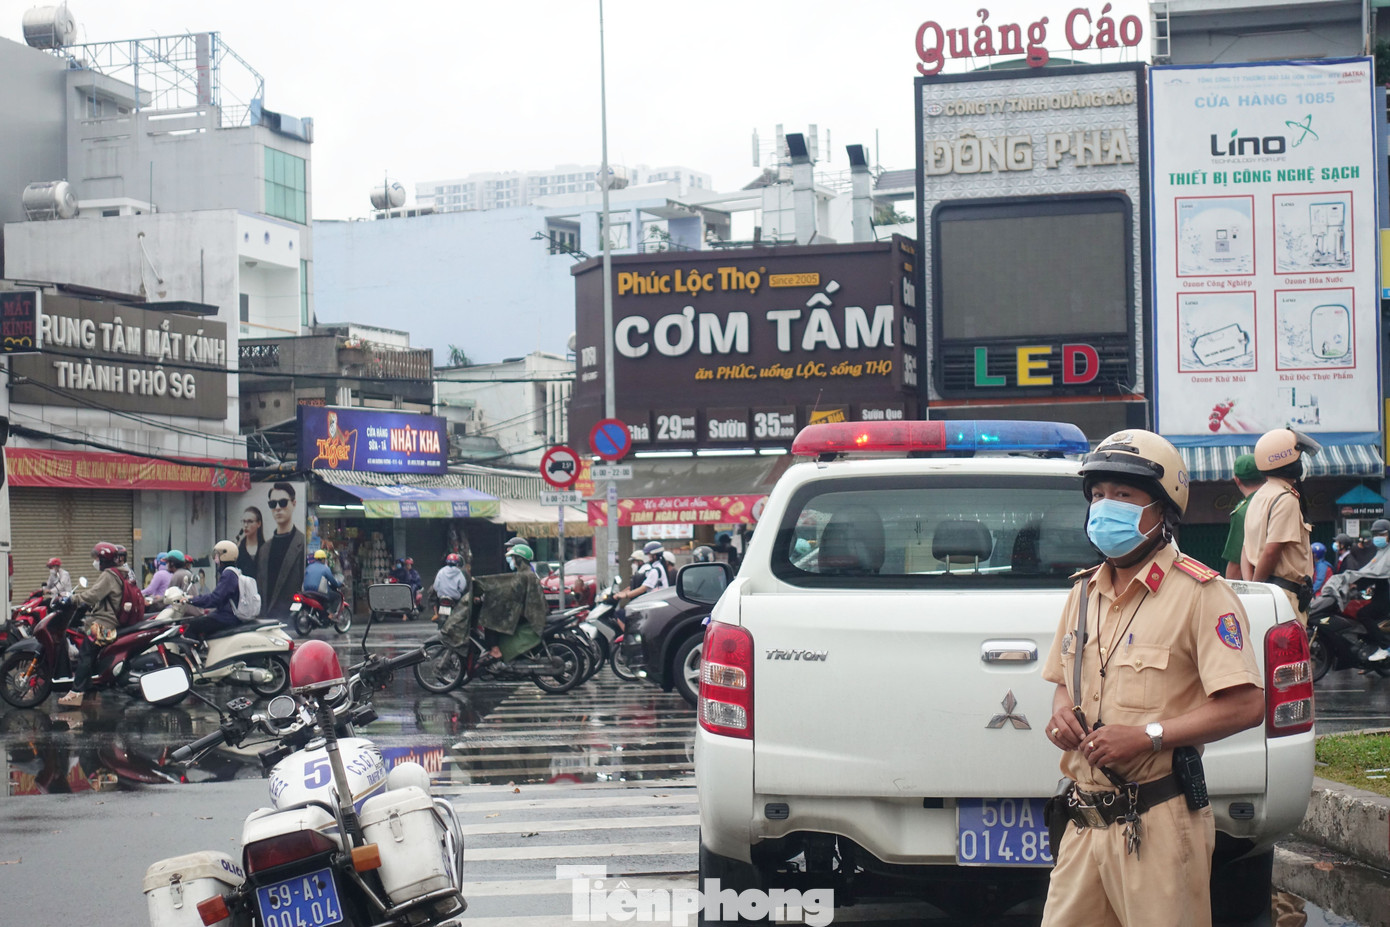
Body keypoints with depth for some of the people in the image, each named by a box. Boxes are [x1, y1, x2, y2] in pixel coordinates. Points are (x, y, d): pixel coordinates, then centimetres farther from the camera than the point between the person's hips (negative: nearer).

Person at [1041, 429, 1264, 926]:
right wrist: (1062, 709, 5)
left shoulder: (1198, 594, -7)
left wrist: (1148, 736, -18)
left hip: (1157, 826, -6)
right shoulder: (1085, 592, 16)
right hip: (1085, 823, 6)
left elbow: (1246, 706, -14)